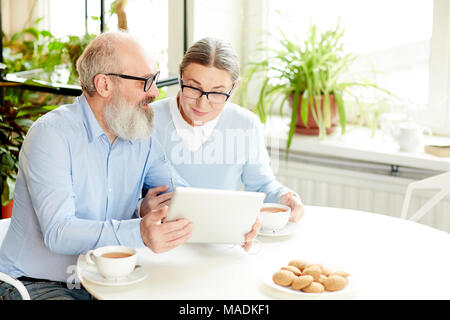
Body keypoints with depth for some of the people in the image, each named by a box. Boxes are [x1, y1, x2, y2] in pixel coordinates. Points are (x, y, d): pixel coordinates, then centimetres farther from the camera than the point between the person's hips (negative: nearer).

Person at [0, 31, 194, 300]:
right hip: (37, 284, -6)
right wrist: (139, 233, -42)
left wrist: (148, 212, -17)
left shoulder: (142, 138, 5)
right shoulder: (51, 134, -16)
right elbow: (57, 232, -26)